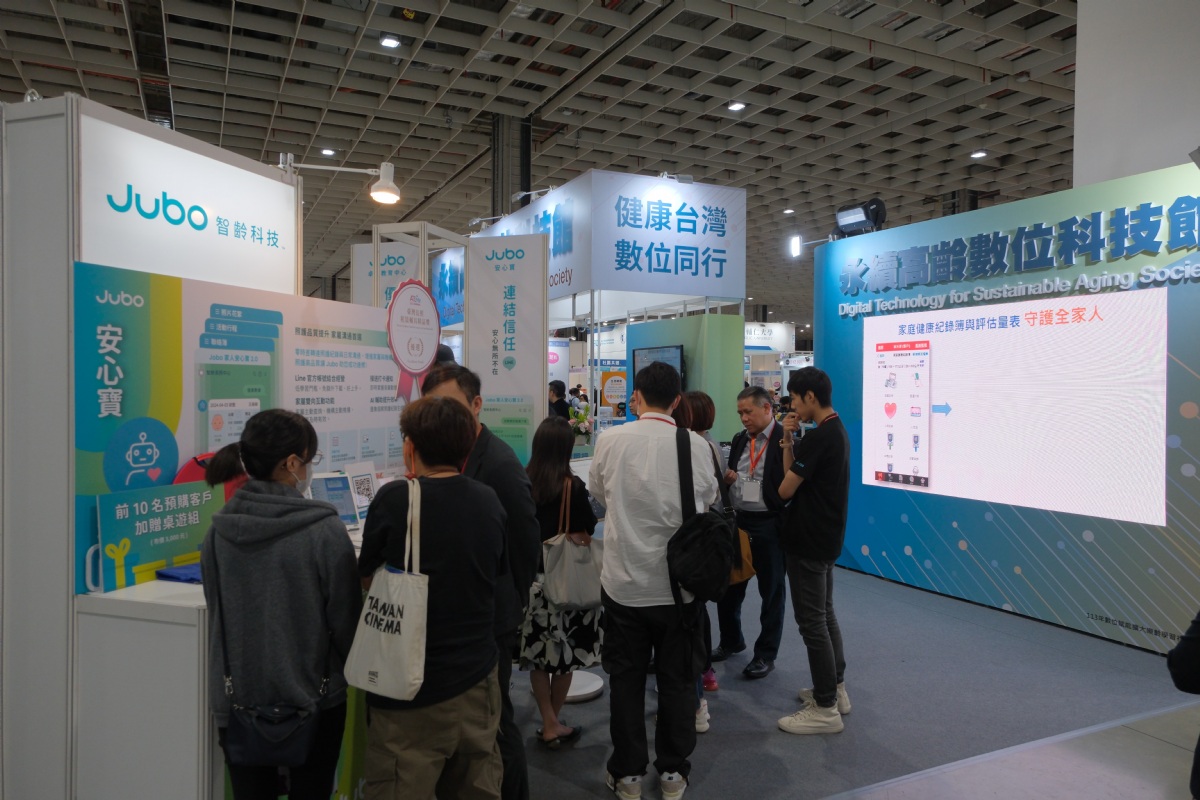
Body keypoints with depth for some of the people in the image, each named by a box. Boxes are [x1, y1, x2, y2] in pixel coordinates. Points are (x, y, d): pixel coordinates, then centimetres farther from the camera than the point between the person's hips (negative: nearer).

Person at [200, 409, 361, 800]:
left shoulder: (219, 531, -5)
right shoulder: (325, 531, -18)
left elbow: (216, 614, 6)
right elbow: (346, 621, -11)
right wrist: (351, 673, 9)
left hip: (239, 699, 4)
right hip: (312, 698, -3)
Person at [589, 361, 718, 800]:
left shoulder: (610, 441, -10)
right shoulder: (697, 445, -10)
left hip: (624, 582, 0)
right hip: (678, 583, 1)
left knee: (626, 680, 14)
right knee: (677, 680, 15)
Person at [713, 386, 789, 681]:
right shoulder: (739, 439, 10)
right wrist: (727, 478, -2)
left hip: (770, 525, -6)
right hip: (739, 521, 7)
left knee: (771, 592, 9)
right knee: (729, 586, 15)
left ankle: (765, 654, 24)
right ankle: (731, 640, 37)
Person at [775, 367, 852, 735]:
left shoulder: (817, 438, -22)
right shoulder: (837, 431, 10)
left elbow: (785, 489, -18)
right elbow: (797, 476, 9)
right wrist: (788, 440, -3)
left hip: (808, 543, -10)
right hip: (826, 538, 10)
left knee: (812, 621, -2)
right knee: (825, 615, 20)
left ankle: (825, 709, 7)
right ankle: (836, 688, 32)